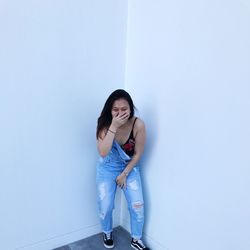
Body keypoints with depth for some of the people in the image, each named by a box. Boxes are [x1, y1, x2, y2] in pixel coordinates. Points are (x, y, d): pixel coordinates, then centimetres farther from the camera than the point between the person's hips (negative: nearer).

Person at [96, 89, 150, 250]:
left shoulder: (138, 125, -24)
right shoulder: (105, 124, -22)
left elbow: (138, 154, -13)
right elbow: (103, 153, -33)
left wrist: (124, 174, -10)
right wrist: (113, 127, -39)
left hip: (130, 167, 0)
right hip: (107, 168, 0)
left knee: (137, 205, -2)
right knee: (105, 206, -1)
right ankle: (107, 233, 33)